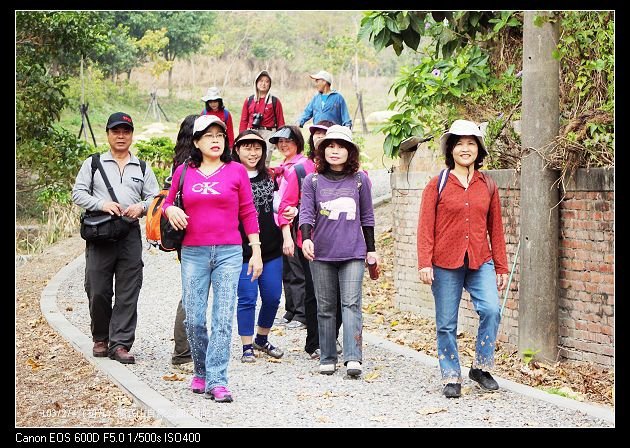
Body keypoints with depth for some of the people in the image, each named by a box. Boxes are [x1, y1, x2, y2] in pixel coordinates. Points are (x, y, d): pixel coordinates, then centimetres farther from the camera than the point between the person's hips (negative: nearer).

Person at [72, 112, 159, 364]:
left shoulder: (142, 168, 16)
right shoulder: (93, 164, 10)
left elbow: (155, 198, 14)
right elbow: (78, 193, 4)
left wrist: (141, 206, -8)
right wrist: (102, 204, -12)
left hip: (131, 234, 1)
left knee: (128, 293, -3)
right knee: (98, 291, 0)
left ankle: (120, 344, 1)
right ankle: (100, 339, 19)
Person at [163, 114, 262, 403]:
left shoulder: (236, 171, 4)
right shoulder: (184, 172, 8)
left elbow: (248, 213, 7)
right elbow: (167, 203, 20)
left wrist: (256, 252, 4)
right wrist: (170, 210, -5)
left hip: (229, 252, -1)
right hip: (193, 253, 2)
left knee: (223, 318, -7)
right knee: (193, 319, 2)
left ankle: (217, 381, -7)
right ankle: (200, 372, 21)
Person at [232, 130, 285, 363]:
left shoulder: (268, 177, 12)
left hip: (271, 249, 5)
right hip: (242, 250, -5)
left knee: (272, 297, 8)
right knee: (247, 298, -2)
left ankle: (262, 339, 28)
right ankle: (247, 346, 11)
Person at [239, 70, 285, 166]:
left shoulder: (275, 101, 5)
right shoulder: (249, 100, 10)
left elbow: (280, 122, 4)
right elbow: (244, 121, 11)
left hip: (268, 134, -2)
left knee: (264, 163, -4)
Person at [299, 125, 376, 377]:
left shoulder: (359, 180, 7)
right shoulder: (313, 181, 5)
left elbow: (367, 217, 13)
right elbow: (306, 213, -3)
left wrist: (371, 249, 15)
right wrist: (306, 239, -21)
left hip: (353, 253, -1)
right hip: (321, 253, 1)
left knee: (351, 304, -11)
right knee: (325, 307, 6)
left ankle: (353, 358, -18)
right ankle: (327, 358, 12)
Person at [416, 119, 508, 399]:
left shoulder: (487, 186, 9)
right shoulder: (438, 185, 1)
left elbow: (496, 229, 13)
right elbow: (425, 227, -1)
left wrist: (501, 267, 12)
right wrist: (424, 263, -9)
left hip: (480, 262, 2)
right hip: (446, 264, -2)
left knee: (491, 310, -16)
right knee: (446, 324, 3)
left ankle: (481, 367, 2)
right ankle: (451, 377, 16)